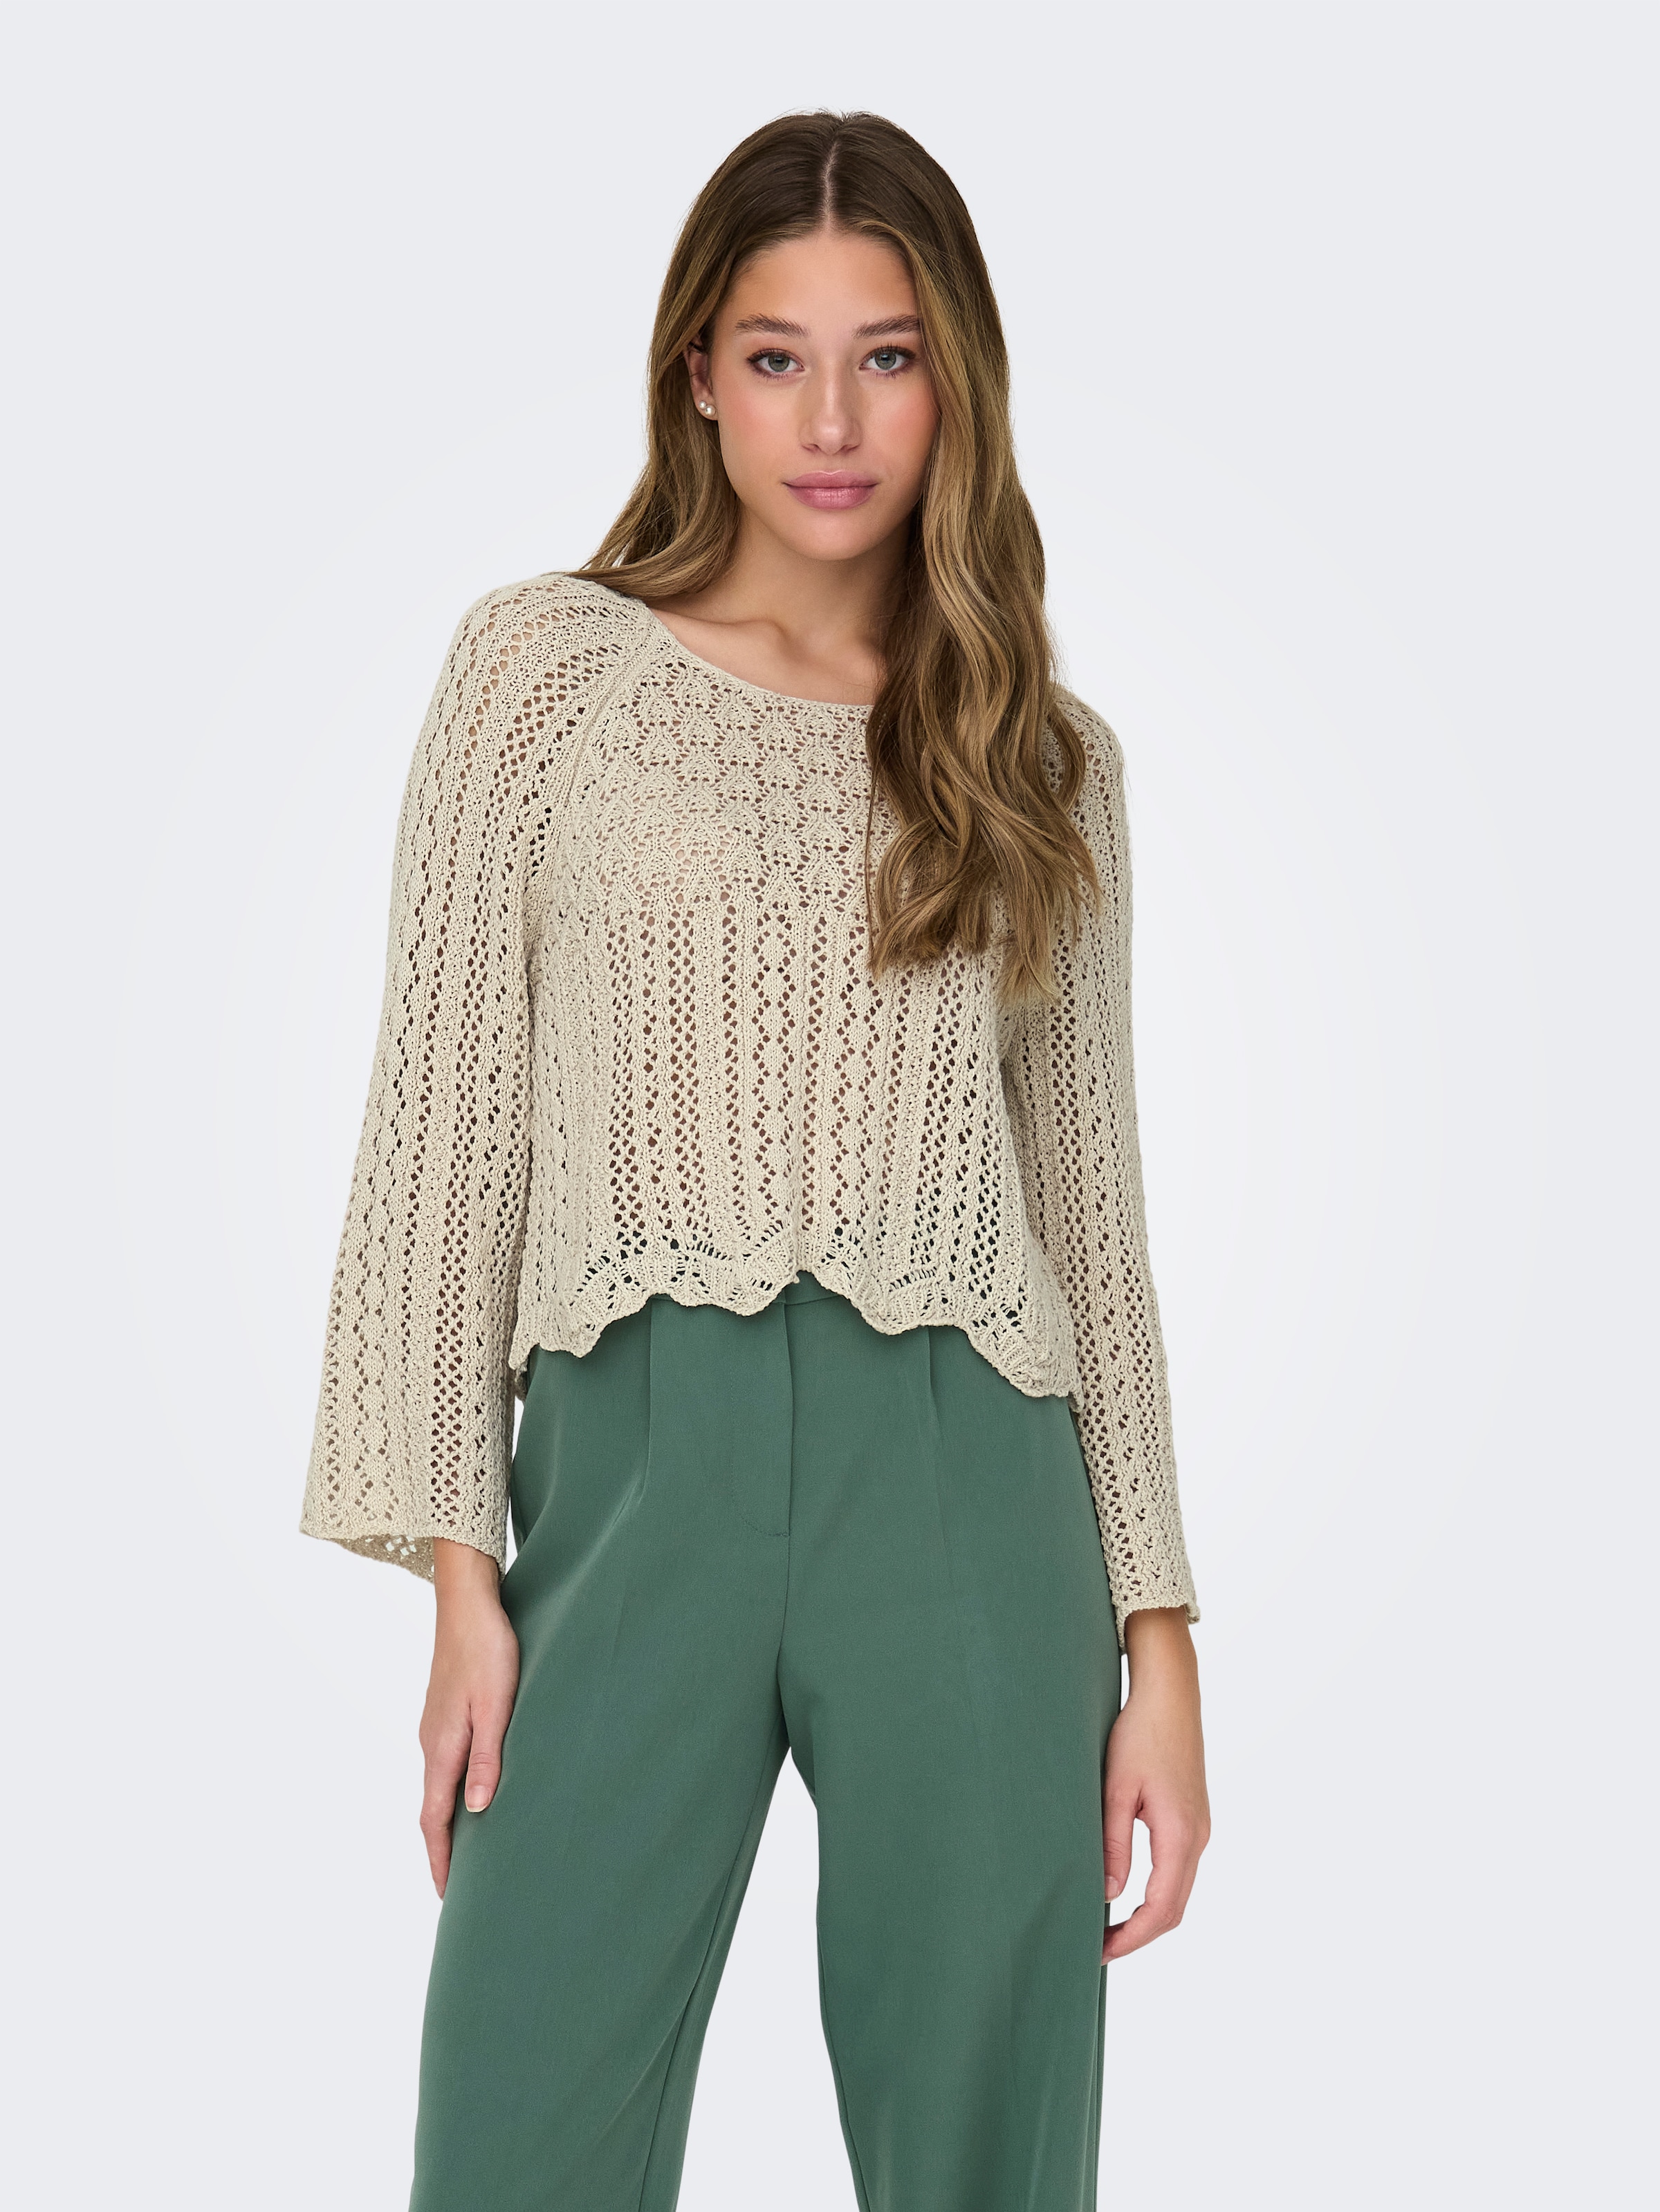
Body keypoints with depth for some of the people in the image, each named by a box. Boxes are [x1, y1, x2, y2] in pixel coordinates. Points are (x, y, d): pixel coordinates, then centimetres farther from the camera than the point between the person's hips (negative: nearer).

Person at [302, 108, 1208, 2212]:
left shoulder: (1040, 756, 11)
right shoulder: (541, 665, 5)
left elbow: (1089, 1194, 11)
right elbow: (445, 1123, 3)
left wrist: (1158, 1632, 6)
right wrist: (459, 1568, -4)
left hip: (965, 1487, 2)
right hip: (636, 1464, -1)